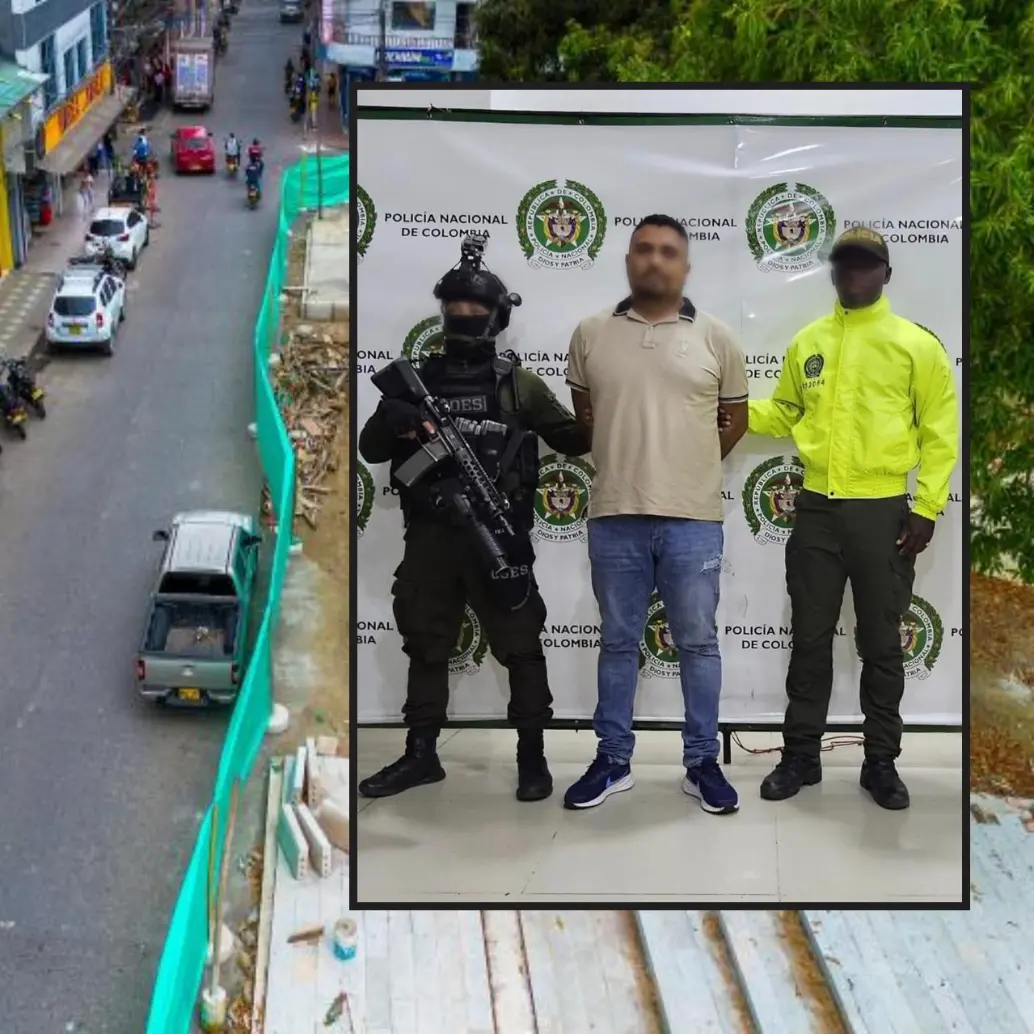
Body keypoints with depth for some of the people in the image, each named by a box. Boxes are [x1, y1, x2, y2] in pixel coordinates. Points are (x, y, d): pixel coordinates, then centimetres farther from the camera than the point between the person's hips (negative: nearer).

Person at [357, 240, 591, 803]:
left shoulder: (517, 382, 3)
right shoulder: (420, 378, 9)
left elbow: (575, 439, 4)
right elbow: (370, 449, 8)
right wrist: (392, 422, -14)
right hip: (430, 536, 3)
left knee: (520, 646, 0)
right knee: (426, 645, 10)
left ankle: (532, 756, 8)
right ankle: (420, 755, 20)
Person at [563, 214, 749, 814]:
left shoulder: (716, 338, 0)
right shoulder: (591, 334, 3)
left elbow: (737, 417, 10)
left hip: (693, 519, -1)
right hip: (615, 518, 1)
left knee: (698, 643, 7)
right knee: (619, 643, 11)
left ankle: (703, 762, 17)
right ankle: (614, 760, 20)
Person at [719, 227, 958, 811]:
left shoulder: (916, 344, -3)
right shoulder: (808, 342, 8)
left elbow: (940, 433, -3)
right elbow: (785, 412, 16)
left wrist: (927, 507, -8)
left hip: (883, 511, -3)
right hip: (817, 508, 3)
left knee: (882, 643, 6)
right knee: (810, 637, 9)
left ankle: (882, 761, 16)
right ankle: (802, 755, 19)